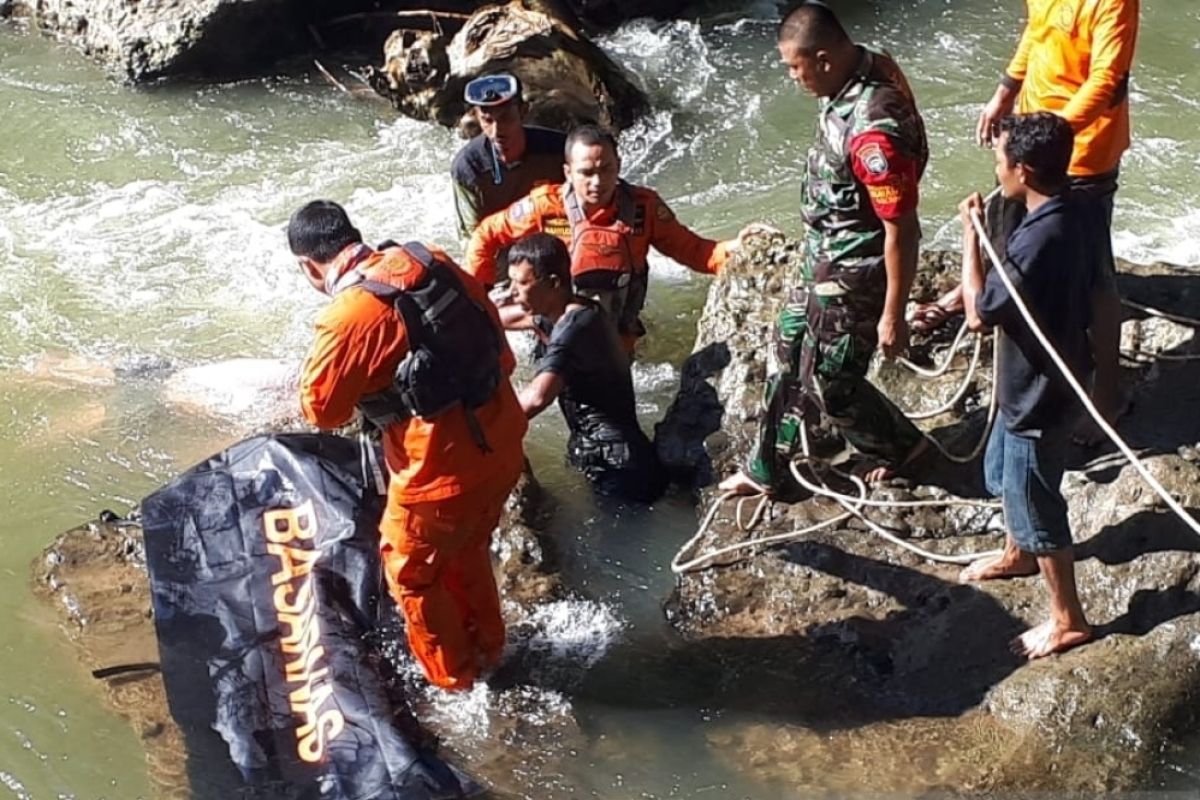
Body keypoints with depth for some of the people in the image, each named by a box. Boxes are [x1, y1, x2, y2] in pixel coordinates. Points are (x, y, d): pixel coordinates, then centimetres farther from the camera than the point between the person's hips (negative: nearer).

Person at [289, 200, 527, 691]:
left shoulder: (351, 315, -20)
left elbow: (320, 409, -8)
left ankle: (453, 682, 35)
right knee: (467, 554, 31)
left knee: (412, 574, 19)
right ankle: (486, 648, 51)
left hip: (444, 471, -7)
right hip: (503, 444, 7)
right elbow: (494, 339, 10)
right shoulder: (429, 260, 0)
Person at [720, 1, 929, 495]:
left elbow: (901, 228, -28)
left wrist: (893, 315, -21)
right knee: (792, 354, 20)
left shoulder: (874, 127, -35)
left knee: (830, 382, 10)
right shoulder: (864, 70, -6)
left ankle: (902, 447, 36)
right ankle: (767, 469, 37)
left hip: (854, 278, -9)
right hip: (826, 261, 9)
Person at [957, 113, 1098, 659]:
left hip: (1039, 394, -10)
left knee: (1034, 504, 7)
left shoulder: (1040, 239, -34)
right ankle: (1017, 555, 54)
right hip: (1035, 382, 10)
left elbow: (980, 315, -26)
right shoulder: (1076, 215, -5)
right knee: (1004, 474, 30)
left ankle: (1067, 620, 23)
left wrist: (971, 233, -20)